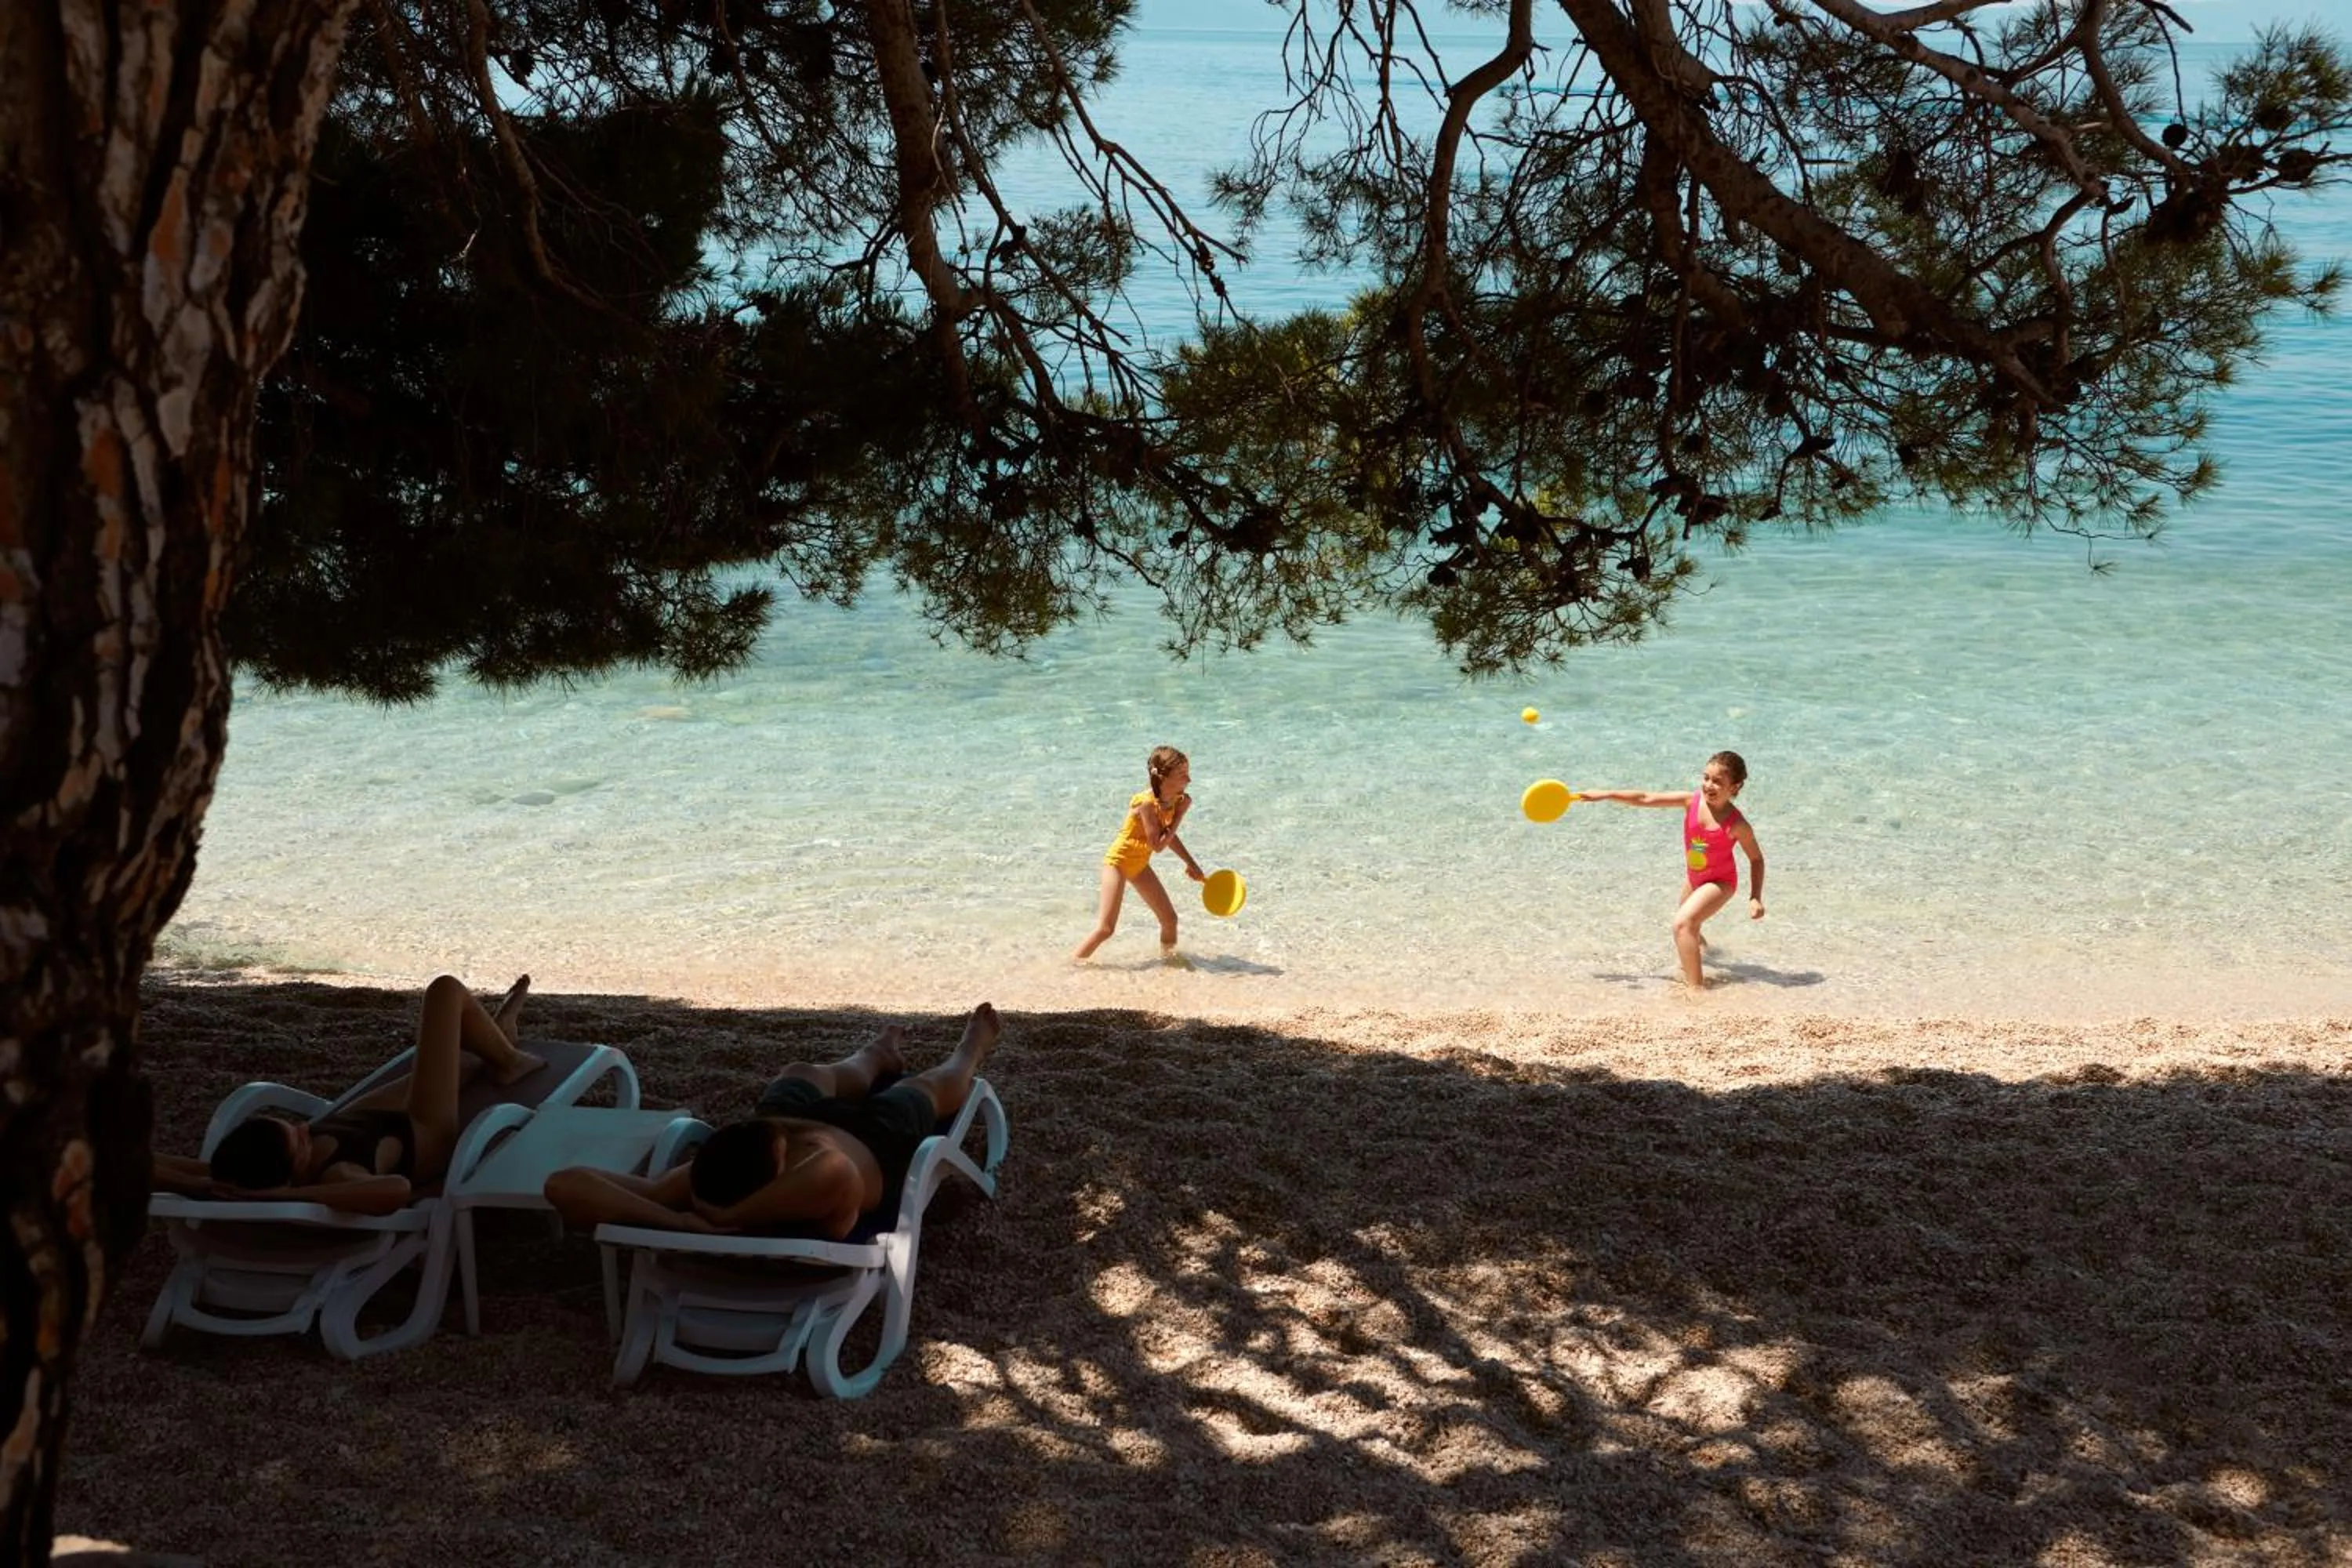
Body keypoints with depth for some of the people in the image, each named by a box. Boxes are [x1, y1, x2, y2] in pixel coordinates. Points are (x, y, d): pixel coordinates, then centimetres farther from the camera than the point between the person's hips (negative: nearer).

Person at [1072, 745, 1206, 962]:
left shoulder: (1175, 800, -4)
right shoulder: (1147, 803, -28)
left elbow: (1168, 836, 14)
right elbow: (1157, 845, -27)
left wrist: (1192, 864, 15)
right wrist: (1180, 815, -23)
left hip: (1140, 864, 8)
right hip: (1118, 860, -8)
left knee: (1170, 919, 9)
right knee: (1106, 928, -13)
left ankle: (1168, 957, 29)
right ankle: (1074, 965, -3)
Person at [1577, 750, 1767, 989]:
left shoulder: (1736, 824, -27)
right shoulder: (1692, 801, -17)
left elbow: (1756, 859, -13)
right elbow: (1645, 799, -16)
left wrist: (1755, 898, -20)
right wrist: (1605, 795, -21)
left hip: (1720, 882, -6)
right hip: (1693, 878, 6)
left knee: (1682, 923, -27)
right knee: (1688, 924, 32)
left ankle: (1695, 986, -24)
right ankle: (1696, 942, 69)